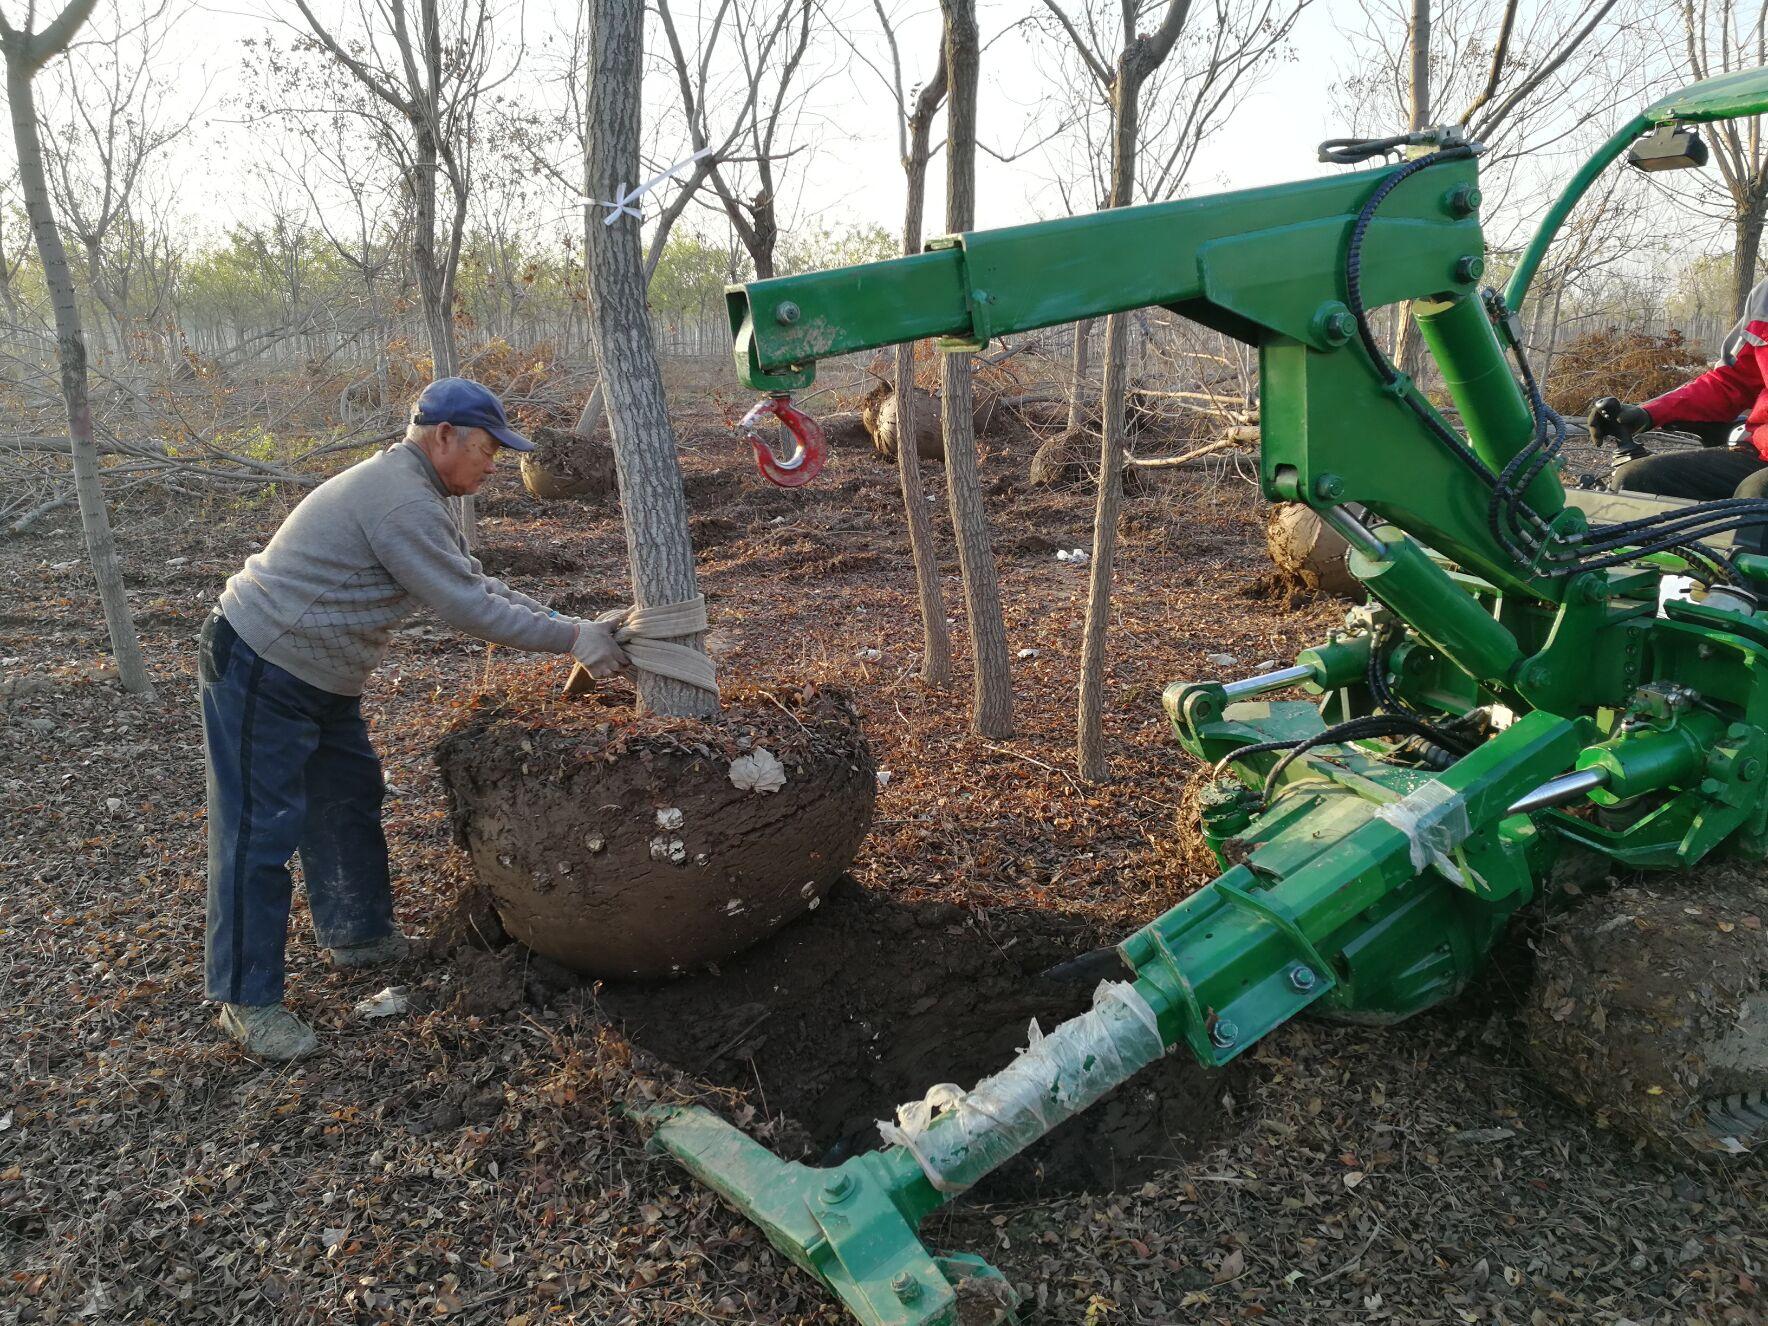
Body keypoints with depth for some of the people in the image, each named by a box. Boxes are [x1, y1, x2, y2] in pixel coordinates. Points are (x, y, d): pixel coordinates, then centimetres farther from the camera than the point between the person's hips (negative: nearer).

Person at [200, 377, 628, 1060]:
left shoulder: (411, 492, 10)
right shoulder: (400, 502, -26)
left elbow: (474, 581, 12)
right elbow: (467, 607, -26)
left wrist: (567, 624, 3)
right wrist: (571, 638, -18)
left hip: (320, 677, 11)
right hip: (259, 675, -11)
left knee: (349, 799, 19)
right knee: (261, 829, -3)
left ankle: (358, 932, 35)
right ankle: (247, 999, 8)